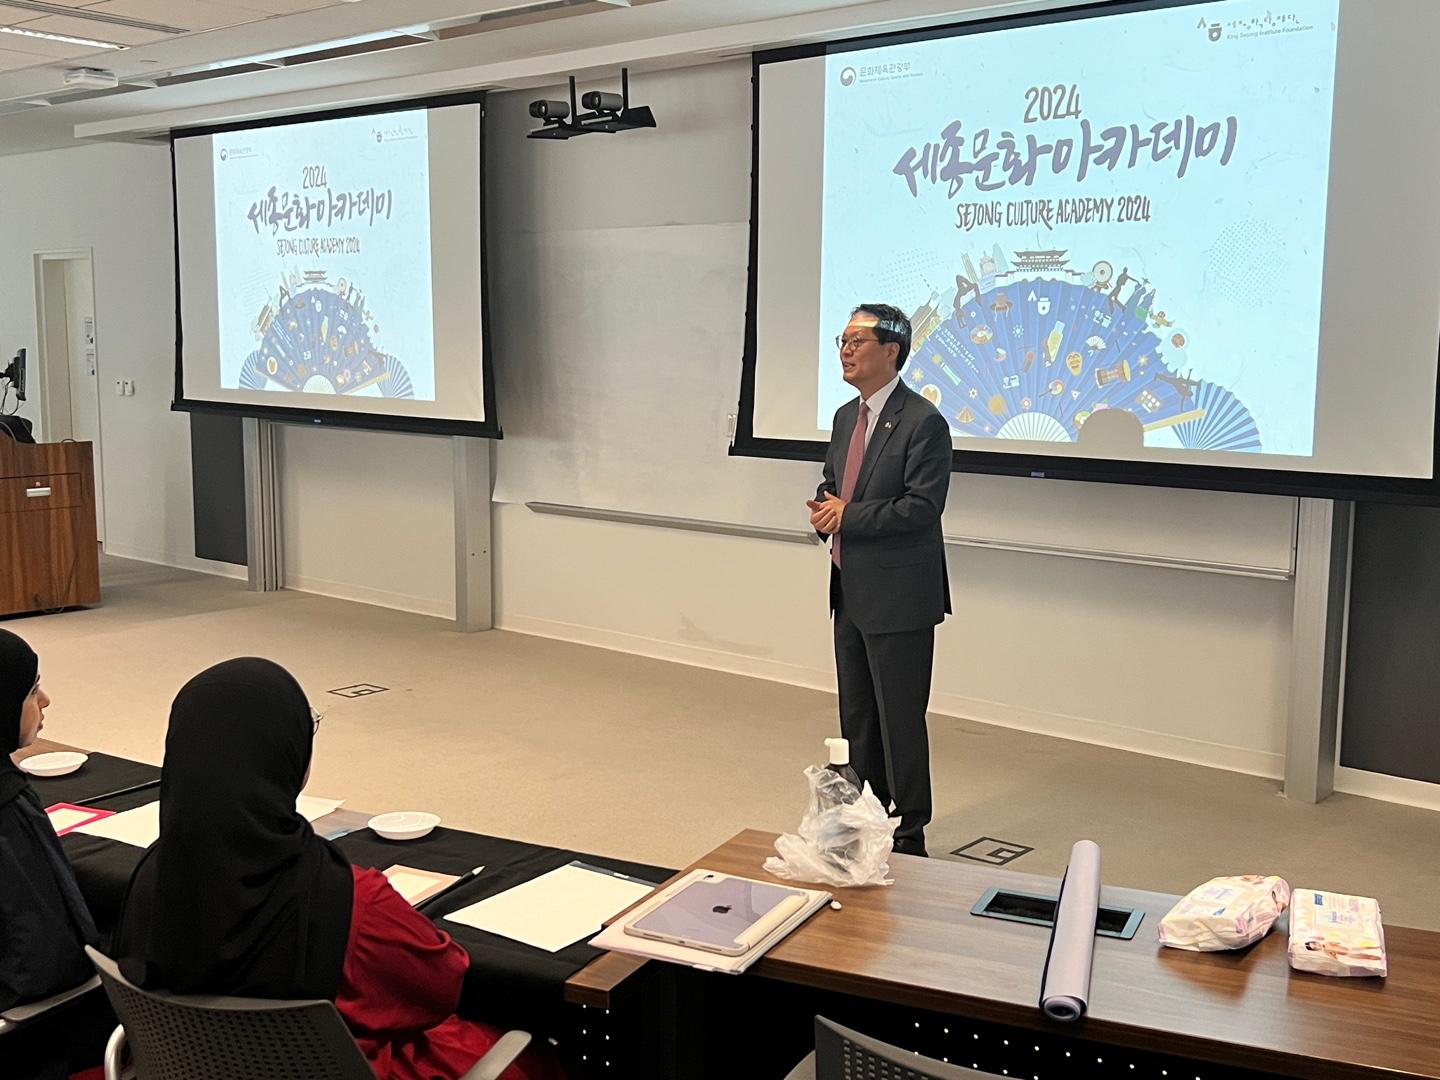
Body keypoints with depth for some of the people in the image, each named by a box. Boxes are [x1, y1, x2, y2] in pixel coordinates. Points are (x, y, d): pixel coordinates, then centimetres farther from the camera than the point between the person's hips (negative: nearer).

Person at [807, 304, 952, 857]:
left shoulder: (923, 422, -15)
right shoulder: (846, 416, 12)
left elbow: (922, 507, -21)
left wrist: (848, 516, -17)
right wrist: (824, 508, 0)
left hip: (898, 595, -9)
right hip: (851, 592, 9)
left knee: (900, 720, 0)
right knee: (856, 715, 18)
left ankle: (909, 836, 13)